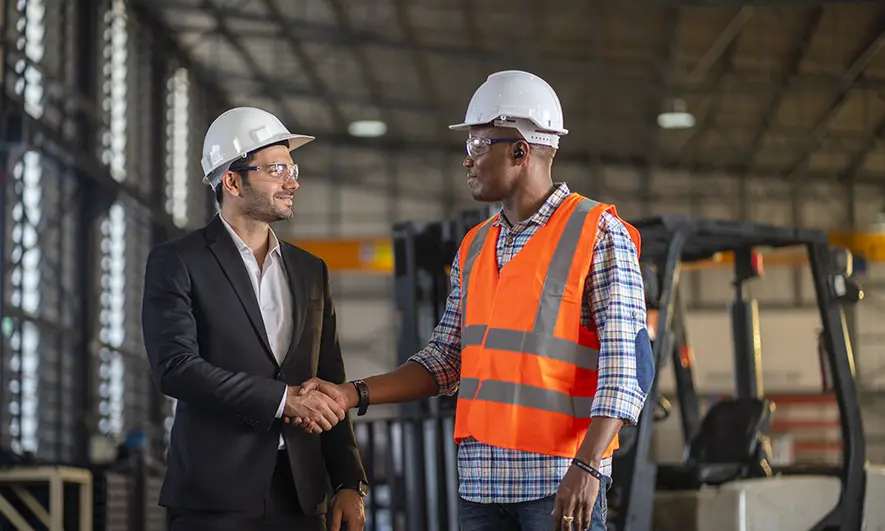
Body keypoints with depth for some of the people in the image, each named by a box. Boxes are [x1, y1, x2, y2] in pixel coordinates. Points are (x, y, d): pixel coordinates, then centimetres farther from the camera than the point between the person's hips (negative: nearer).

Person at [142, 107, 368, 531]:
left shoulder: (309, 271, 15)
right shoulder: (177, 262, -2)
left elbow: (329, 388, 16)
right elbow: (175, 367, -14)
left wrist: (349, 483, 8)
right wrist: (282, 398, -17)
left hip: (300, 496, 5)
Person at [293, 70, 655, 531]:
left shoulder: (597, 234, -4)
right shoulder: (474, 248, 15)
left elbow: (627, 363, -11)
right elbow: (446, 360, 15)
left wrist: (586, 468, -21)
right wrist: (351, 395, 3)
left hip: (560, 480, -6)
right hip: (481, 478, 6)